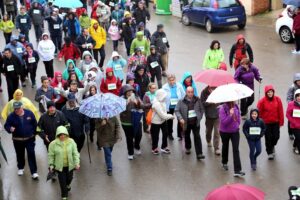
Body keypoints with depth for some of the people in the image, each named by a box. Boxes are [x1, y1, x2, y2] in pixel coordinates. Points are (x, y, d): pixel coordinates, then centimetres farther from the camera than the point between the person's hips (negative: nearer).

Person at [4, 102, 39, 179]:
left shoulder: (29, 113, -9)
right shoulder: (11, 116, -12)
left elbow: (35, 124, 2)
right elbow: (6, 125, -4)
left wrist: (34, 133, 4)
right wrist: (10, 129, -27)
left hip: (30, 139, -1)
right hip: (17, 140, 1)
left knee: (31, 155, -4)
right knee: (20, 155, 16)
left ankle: (34, 172, 0)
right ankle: (20, 168, 41)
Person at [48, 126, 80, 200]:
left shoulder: (71, 142, -9)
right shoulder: (53, 144, -13)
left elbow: (75, 153, -5)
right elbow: (51, 155, -4)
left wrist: (77, 163, -11)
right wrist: (51, 165, -6)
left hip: (70, 165, 2)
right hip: (60, 166, -2)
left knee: (69, 178, 22)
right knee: (62, 181, 4)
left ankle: (68, 185, 58)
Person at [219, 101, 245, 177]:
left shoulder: (236, 106, -7)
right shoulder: (222, 108, -22)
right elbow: (224, 121, -27)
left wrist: (238, 124, 6)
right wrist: (230, 115, -36)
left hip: (235, 131, 3)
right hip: (225, 132, -2)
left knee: (236, 150, -8)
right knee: (225, 147, 20)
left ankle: (237, 170, -11)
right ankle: (224, 163, 48)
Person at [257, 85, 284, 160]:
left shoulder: (277, 99, -7)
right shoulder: (262, 101, -14)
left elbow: (280, 111, -2)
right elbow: (259, 112, -8)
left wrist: (281, 121, 0)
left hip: (276, 122, 2)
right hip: (266, 123, -2)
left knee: (276, 136, 7)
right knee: (268, 138, 4)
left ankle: (272, 146, 41)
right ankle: (270, 153, 22)